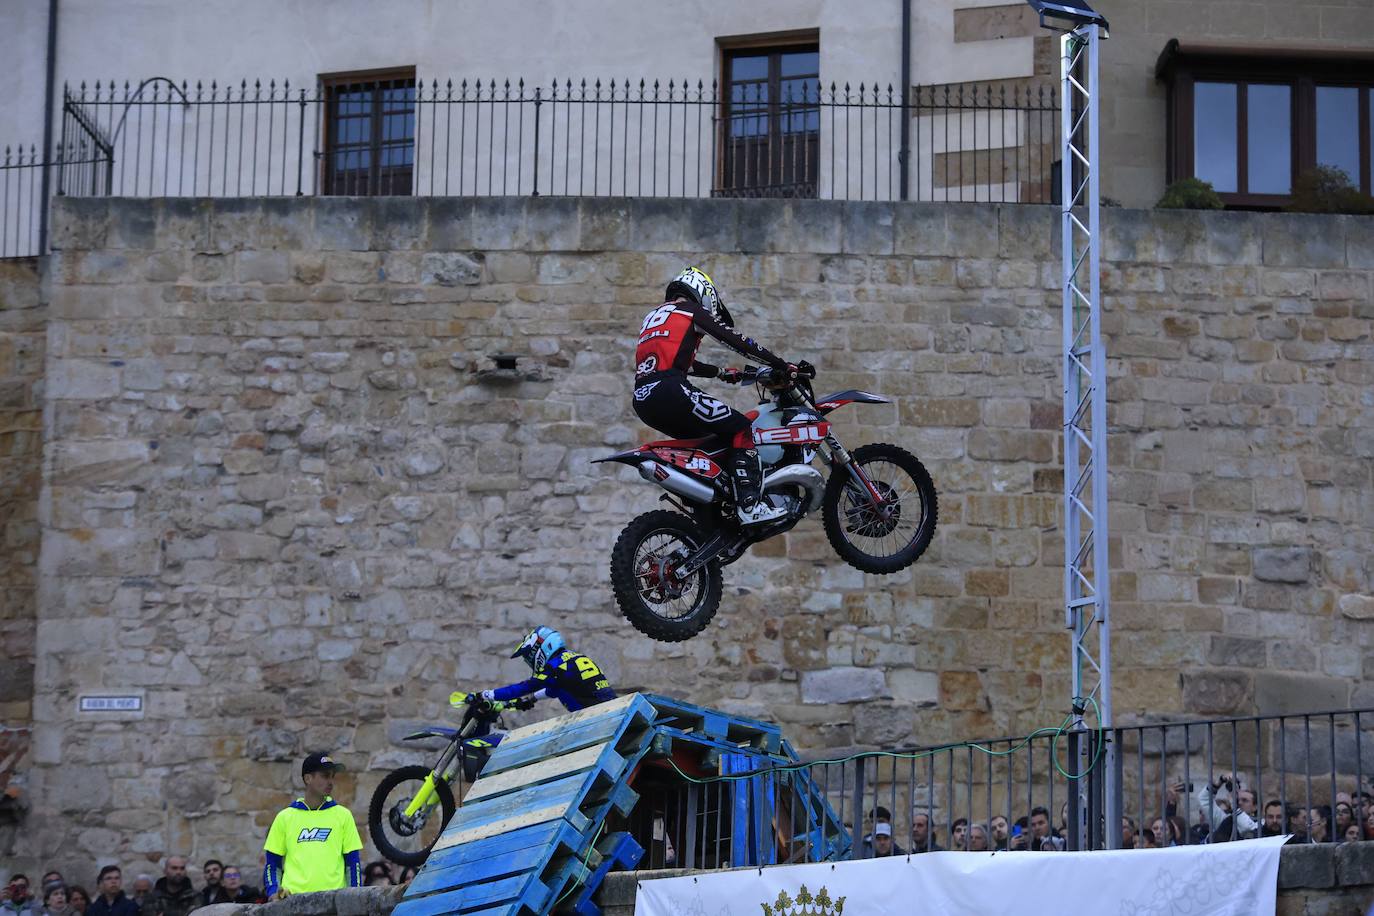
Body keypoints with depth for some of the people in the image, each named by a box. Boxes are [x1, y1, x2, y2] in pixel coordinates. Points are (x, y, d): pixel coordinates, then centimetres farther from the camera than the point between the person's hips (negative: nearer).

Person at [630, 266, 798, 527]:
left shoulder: (653, 316, 31)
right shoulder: (692, 310, 9)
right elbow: (736, 340, 5)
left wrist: (722, 373, 51)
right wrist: (781, 366, 8)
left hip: (642, 402, 9)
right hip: (669, 389, -9)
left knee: (705, 435, 28)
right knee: (742, 429, -5)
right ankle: (750, 504, -20)